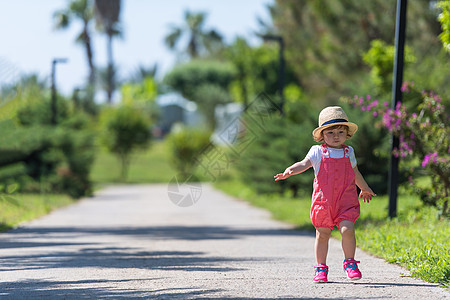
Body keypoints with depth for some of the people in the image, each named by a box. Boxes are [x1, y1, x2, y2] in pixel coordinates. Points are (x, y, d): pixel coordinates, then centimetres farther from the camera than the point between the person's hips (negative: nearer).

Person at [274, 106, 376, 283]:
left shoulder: (348, 152, 12)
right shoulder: (318, 152, 3)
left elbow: (355, 172, 28)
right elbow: (304, 164, -10)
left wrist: (364, 188, 41)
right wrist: (289, 171, -31)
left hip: (346, 200, 1)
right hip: (323, 200, -1)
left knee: (347, 229, -16)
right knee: (322, 234, 4)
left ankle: (350, 263, 0)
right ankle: (321, 268, 17)